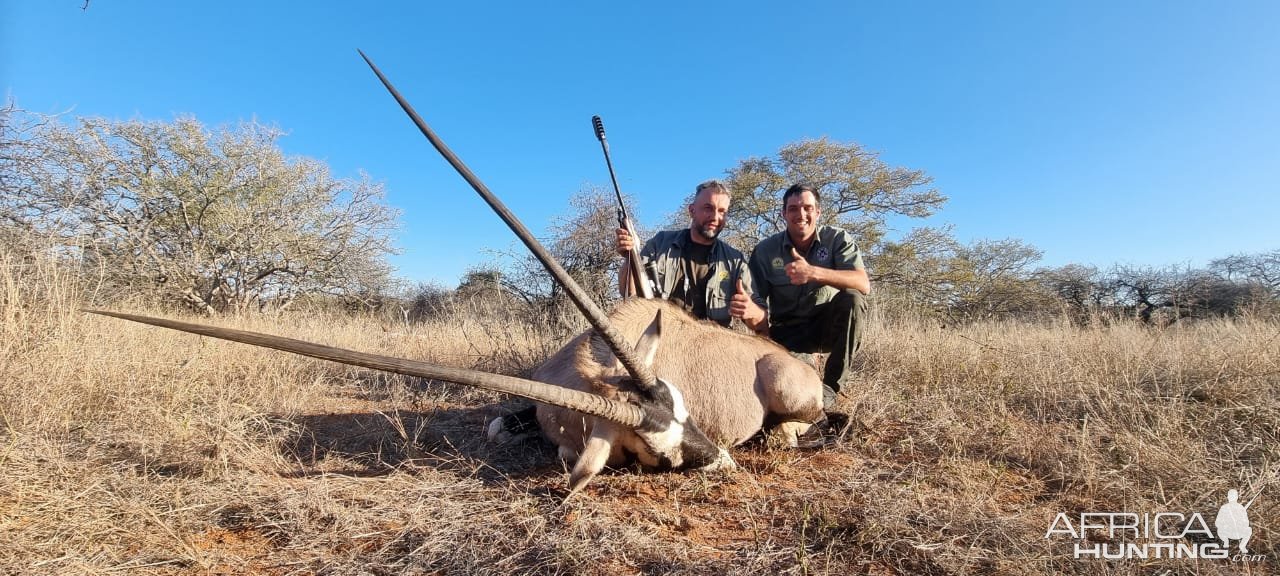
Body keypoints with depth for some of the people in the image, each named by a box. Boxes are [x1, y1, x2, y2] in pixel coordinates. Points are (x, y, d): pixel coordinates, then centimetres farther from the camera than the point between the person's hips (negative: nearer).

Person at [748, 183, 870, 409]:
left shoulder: (838, 239, -8)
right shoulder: (765, 250, -5)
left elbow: (863, 285, -24)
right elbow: (757, 300, -6)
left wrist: (814, 273, -40)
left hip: (829, 326, 0)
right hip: (787, 330, 0)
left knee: (852, 299, -30)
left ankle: (831, 385, -17)